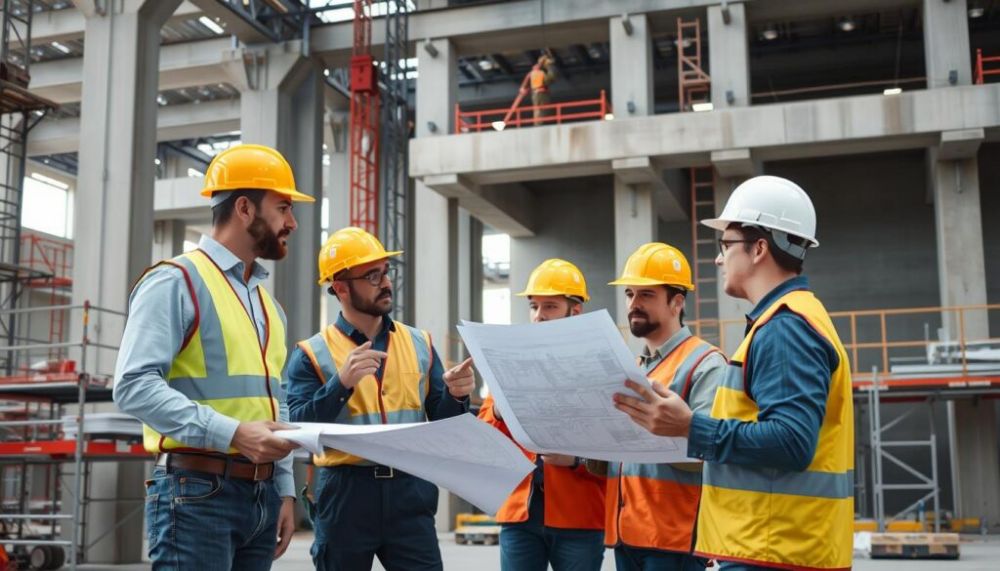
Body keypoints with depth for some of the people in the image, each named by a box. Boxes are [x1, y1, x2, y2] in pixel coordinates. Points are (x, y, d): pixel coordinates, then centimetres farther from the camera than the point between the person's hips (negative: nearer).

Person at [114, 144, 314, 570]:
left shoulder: (268, 304, 19)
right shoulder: (177, 281, -7)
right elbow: (134, 385, -18)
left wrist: (284, 490, 15)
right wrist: (232, 434, -24)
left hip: (261, 495, 8)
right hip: (198, 491, -8)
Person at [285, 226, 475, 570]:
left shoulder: (419, 344, 10)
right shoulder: (312, 354, 0)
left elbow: (442, 425, 11)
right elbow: (299, 430, -10)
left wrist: (456, 396, -10)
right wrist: (341, 383, -22)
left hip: (410, 493, 2)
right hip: (344, 495, -2)